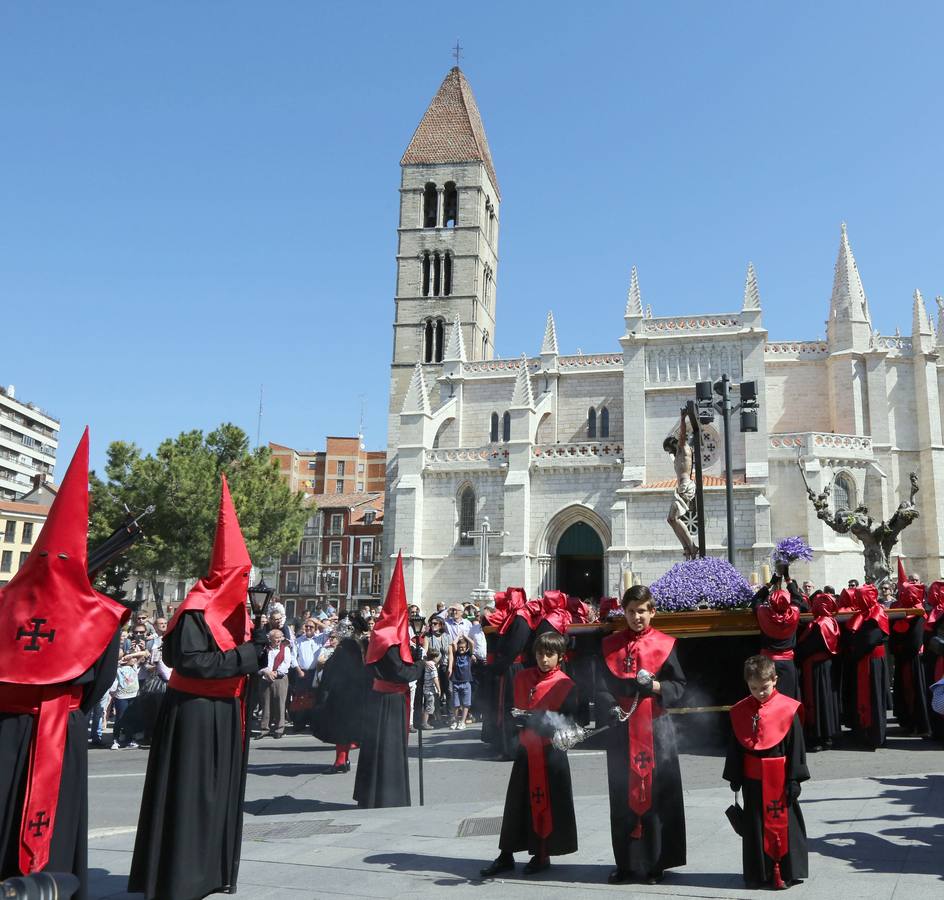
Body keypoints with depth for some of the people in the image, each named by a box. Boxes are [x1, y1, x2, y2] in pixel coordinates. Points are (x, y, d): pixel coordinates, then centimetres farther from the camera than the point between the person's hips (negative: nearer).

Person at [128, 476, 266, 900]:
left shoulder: (234, 607, 11)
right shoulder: (198, 608, -17)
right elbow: (187, 660, -25)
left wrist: (256, 646, -3)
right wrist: (243, 657, -22)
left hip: (227, 711, 9)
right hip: (195, 712, -9)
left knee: (220, 791, 13)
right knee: (190, 793, -3)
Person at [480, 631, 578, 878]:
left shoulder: (565, 685, -8)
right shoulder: (523, 677, 7)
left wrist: (544, 723, -22)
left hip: (551, 751, -4)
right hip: (526, 748, 4)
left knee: (547, 801, 4)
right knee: (517, 801, 7)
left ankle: (542, 855, 19)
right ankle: (506, 856, 16)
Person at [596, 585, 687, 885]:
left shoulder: (664, 644, 2)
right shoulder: (610, 645, 6)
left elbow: (679, 686, 1)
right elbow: (602, 687, 2)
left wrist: (654, 685, -17)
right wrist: (611, 709, -16)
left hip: (656, 728, -1)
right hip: (621, 730, 2)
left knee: (655, 793, 1)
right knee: (623, 795, 6)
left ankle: (655, 863, 13)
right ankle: (626, 863, 17)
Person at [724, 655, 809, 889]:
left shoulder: (788, 709, -9)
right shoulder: (739, 711, 0)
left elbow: (796, 746, -5)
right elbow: (735, 747, 6)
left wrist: (794, 779, -6)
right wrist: (734, 778, 7)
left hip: (779, 778, -3)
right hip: (752, 779, 3)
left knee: (783, 824, 5)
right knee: (755, 826, 11)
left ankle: (786, 873, 18)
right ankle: (758, 873, 24)